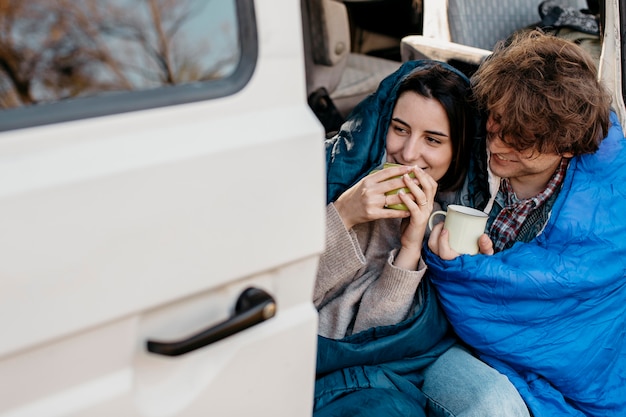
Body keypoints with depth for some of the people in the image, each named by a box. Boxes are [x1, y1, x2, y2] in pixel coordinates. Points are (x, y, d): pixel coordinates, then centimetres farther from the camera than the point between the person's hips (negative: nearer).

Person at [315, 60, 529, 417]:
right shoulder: (336, 168, -9)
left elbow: (377, 325, -8)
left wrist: (412, 245, -23)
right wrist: (343, 215, -24)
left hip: (423, 348, 2)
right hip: (338, 360, -2)